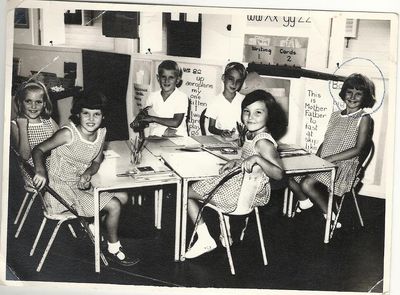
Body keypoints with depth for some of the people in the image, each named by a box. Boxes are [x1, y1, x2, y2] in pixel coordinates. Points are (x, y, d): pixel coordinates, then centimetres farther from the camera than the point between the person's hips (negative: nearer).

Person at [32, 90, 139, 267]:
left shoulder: (101, 133, -3)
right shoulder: (68, 134, -22)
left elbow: (96, 162, 5)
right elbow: (38, 149, -17)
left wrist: (87, 173, -17)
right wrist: (40, 170, -36)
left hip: (82, 184, 7)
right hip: (62, 188, -7)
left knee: (123, 197, 9)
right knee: (113, 206, -14)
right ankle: (113, 249, 6)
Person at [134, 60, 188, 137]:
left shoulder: (182, 97, 0)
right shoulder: (152, 96, 10)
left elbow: (176, 123, -9)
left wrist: (152, 118, -6)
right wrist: (164, 130, -9)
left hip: (177, 137, -2)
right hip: (156, 136, 2)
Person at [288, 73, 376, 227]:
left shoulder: (364, 119, -4)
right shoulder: (335, 115, 16)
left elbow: (358, 149, -12)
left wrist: (330, 158, -16)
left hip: (344, 165, -7)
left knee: (307, 184, -29)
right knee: (291, 176, -7)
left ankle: (330, 216, -8)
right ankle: (304, 201, 24)